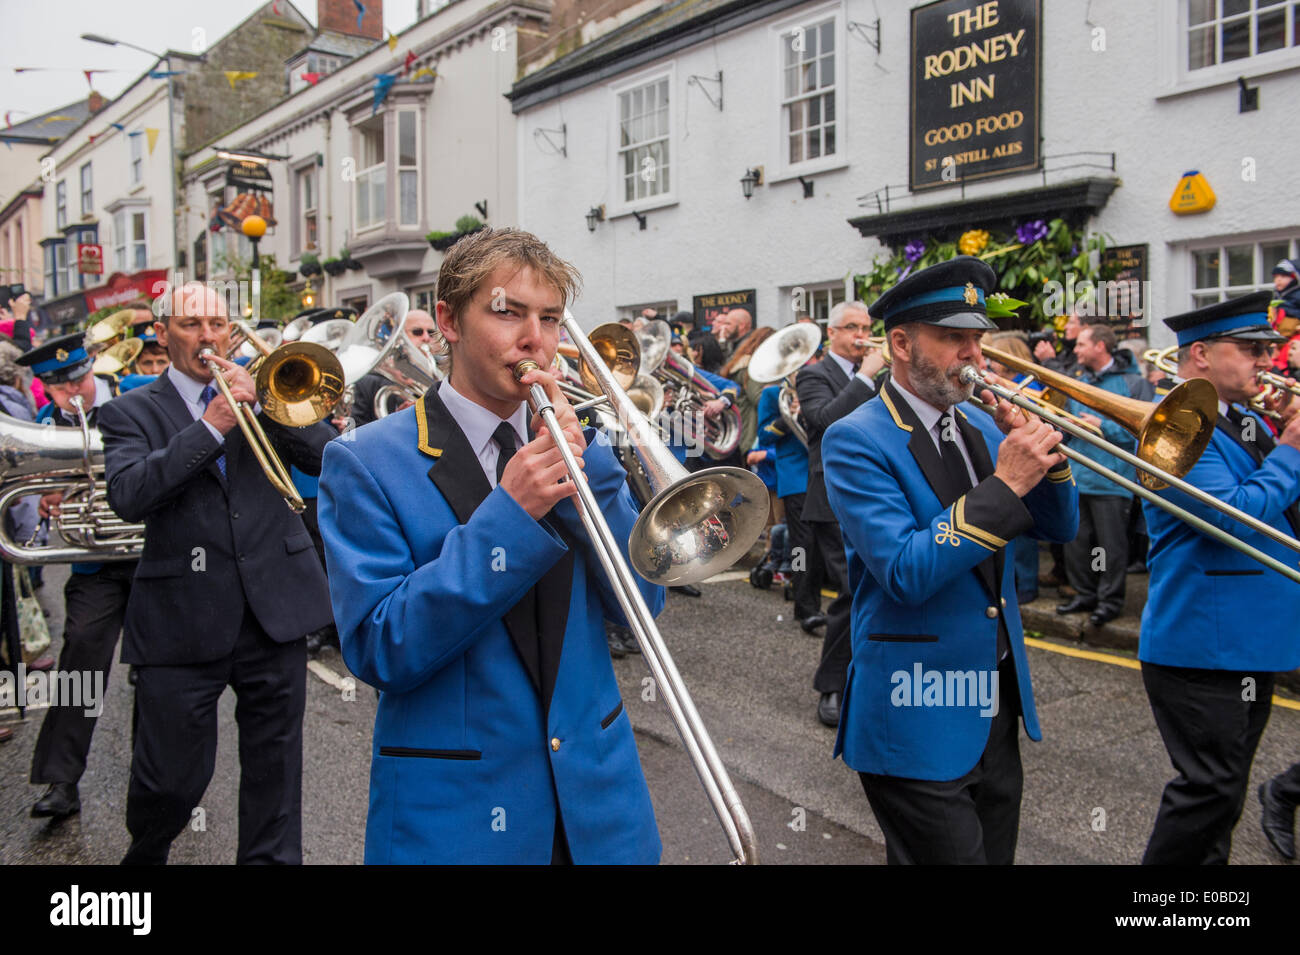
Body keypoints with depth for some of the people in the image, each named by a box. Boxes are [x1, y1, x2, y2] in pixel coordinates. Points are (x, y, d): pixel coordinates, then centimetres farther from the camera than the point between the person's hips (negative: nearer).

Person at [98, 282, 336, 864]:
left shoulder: (263, 391, 12)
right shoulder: (132, 412, 5)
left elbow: (325, 457, 0)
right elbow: (127, 496, -13)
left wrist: (265, 401, -12)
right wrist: (211, 426, -18)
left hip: (274, 609, 2)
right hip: (182, 621, -2)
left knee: (274, 763, 10)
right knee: (171, 778, 6)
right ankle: (144, 854, 36)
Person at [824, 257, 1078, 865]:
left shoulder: (980, 426, 7)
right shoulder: (857, 439, -15)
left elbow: (1059, 527, 8)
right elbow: (906, 573, -25)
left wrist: (1040, 453, -10)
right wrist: (1004, 483, -26)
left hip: (999, 701, 8)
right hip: (919, 719, -7)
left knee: (996, 851, 20)